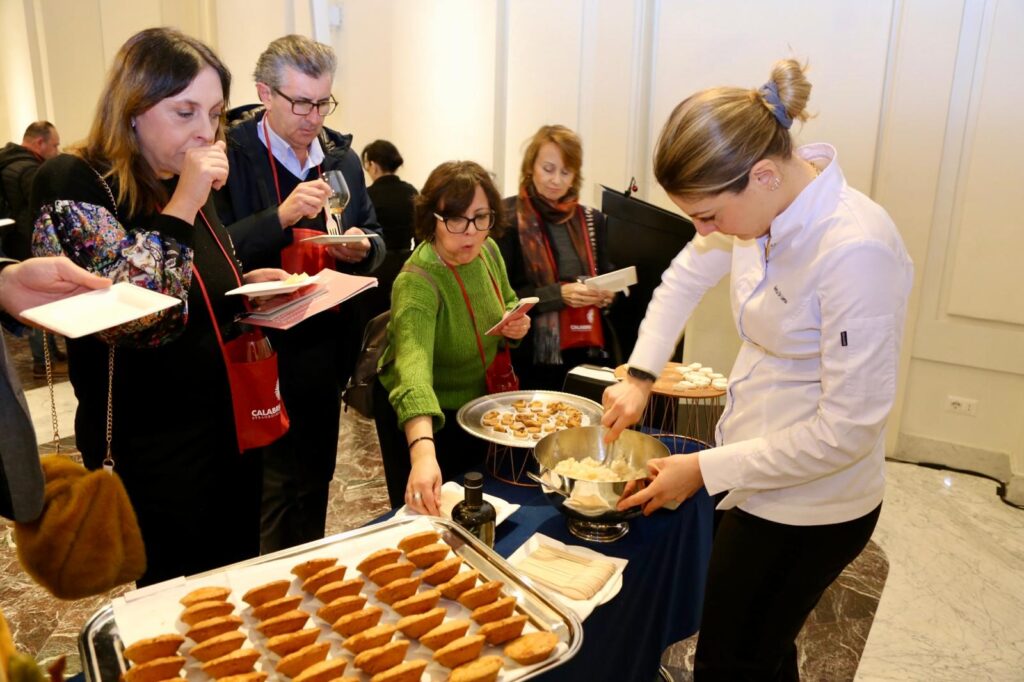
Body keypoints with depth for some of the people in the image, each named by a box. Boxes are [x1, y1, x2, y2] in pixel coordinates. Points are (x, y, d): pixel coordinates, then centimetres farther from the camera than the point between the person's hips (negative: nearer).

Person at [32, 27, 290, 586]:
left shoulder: (189, 186, 6)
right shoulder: (73, 187, -15)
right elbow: (131, 318, -28)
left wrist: (248, 288, -2)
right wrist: (183, 204, -26)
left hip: (231, 432, 7)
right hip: (154, 454, -7)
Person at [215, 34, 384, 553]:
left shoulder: (341, 155, 8)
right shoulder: (231, 154, -9)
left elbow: (374, 238, 16)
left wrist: (362, 248, -7)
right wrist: (281, 216, -27)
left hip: (324, 350, 6)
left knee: (315, 481, 19)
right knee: (269, 489, 6)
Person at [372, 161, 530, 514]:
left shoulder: (487, 250, -11)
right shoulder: (417, 282, -33)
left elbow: (506, 302, 10)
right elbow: (413, 364, -49)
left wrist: (517, 321, -14)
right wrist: (423, 452, -64)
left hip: (478, 402, 7)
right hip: (423, 418, -6)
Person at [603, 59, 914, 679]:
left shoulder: (855, 252, -29)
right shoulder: (769, 203, -6)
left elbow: (847, 430, -25)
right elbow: (686, 277, 11)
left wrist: (704, 470, -18)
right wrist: (640, 377, 2)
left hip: (808, 504, -7)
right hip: (764, 478, 7)